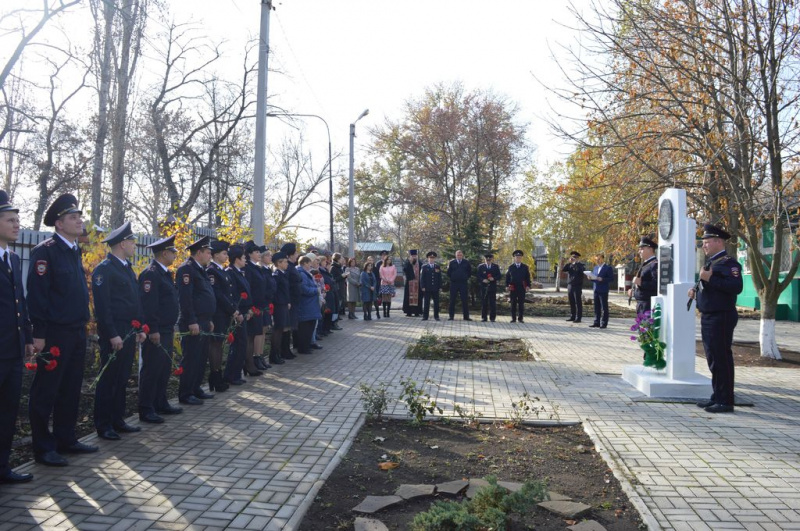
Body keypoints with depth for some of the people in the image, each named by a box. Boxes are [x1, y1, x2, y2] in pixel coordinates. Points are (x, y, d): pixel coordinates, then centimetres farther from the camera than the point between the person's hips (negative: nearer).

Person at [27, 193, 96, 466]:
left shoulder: (75, 251, 14)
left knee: (71, 390, 15)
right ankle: (43, 448, 12)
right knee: (45, 392, 3)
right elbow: (37, 293, -15)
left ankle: (65, 439, 26)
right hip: (55, 334, -8)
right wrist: (39, 334, -17)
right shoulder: (45, 251, -11)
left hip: (77, 332, 8)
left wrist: (83, 325, 15)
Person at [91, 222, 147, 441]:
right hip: (113, 333, -9)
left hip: (129, 332, 9)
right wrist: (112, 335, -20)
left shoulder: (128, 268, 16)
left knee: (122, 379, 14)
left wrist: (140, 329, 14)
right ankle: (103, 426, 8)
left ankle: (118, 420, 23)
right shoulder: (104, 269, -12)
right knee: (108, 379, -1)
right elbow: (102, 306, -18)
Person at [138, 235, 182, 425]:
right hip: (156, 332, -10)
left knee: (165, 368, 15)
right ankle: (145, 410, 5)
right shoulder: (150, 273, -15)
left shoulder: (165, 273, 15)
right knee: (151, 370, -3)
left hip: (166, 330, 10)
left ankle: (161, 404, 25)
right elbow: (148, 304, -21)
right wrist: (153, 330, -23)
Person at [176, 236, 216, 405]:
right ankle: (185, 395, 5)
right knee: (191, 359, -4)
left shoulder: (201, 269, 18)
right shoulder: (186, 269, -12)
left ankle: (195, 388, 25)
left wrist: (209, 320, 21)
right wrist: (192, 322, -23)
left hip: (203, 323, 10)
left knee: (201, 358, 15)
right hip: (193, 323, -10)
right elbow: (185, 297, -20)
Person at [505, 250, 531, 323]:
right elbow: (507, 277, 10)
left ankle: (521, 318, 6)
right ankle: (513, 318, 6)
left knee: (521, 303, 1)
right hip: (513, 288, 0)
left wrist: (528, 286, -3)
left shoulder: (525, 267, 9)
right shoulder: (510, 267, 10)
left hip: (522, 288, 0)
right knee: (513, 303, 2)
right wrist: (507, 285, 1)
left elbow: (528, 277, 7)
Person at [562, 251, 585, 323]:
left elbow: (582, 270, -21)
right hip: (570, 285, 5)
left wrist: (576, 262, -17)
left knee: (578, 302, -5)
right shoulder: (569, 265, 14)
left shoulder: (580, 264, 0)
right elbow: (563, 269, 1)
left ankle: (578, 317, -3)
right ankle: (572, 316, 15)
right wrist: (569, 262, -7)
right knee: (571, 302, 8)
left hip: (577, 286, -5)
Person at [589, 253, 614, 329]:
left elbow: (611, 278, -10)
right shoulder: (595, 268, 18)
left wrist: (602, 279, -21)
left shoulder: (608, 268, -4)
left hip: (603, 290, -7)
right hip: (596, 290, 7)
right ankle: (596, 322, 15)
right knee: (596, 307, 10)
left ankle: (604, 323, 3)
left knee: (604, 307, -1)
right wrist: (591, 278, 1)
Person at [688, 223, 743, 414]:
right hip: (708, 317, 9)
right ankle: (717, 397, 22)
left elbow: (736, 287, -24)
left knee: (722, 359, -5)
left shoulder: (729, 262, -11)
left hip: (721, 317, -9)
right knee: (713, 359, 13)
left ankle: (725, 401, 1)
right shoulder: (710, 262, 18)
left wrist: (710, 279, -25)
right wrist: (696, 292, 9)